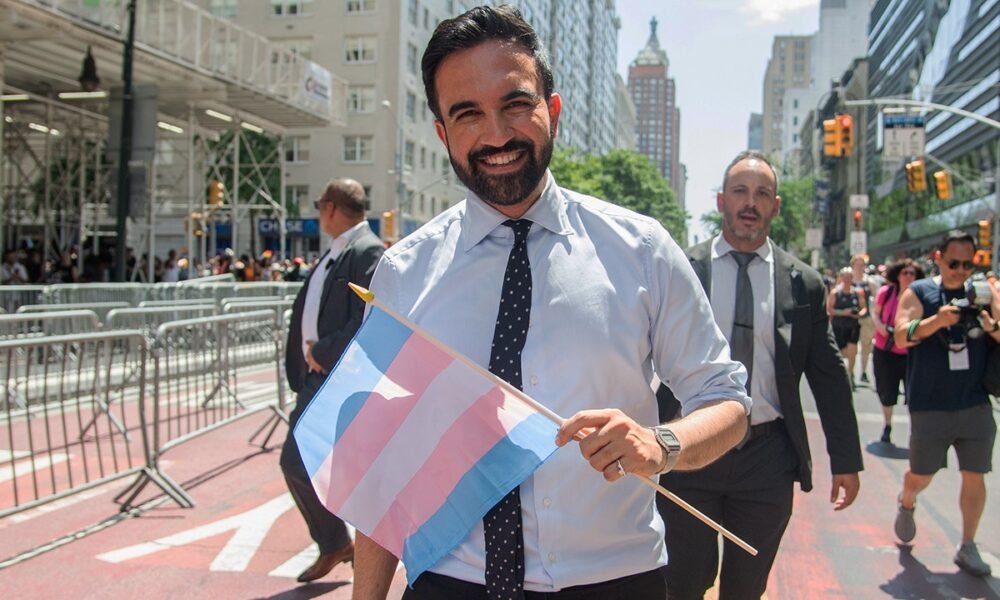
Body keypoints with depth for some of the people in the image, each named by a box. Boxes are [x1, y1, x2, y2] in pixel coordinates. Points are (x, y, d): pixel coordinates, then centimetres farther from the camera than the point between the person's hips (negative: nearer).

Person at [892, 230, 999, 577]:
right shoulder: (919, 292, -2)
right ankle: (906, 504, 43)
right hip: (930, 406, -2)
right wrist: (937, 320, -30)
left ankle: (967, 547, 20)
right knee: (921, 475, 10)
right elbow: (902, 337, -14)